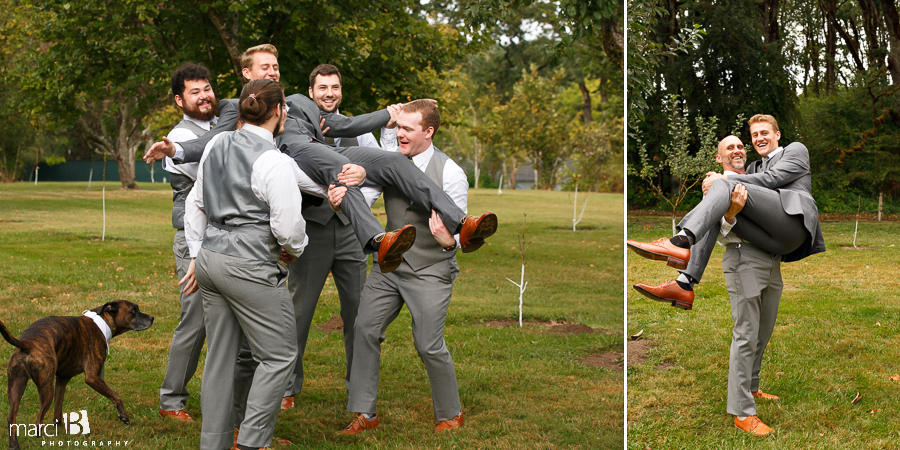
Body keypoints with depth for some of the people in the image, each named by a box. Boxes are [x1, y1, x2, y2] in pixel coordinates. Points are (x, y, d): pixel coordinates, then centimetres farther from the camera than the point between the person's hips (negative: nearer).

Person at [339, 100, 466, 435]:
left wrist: (448, 241, -37)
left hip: (430, 270, -5)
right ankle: (363, 413, 9)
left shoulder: (450, 173, -14)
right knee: (365, 329, -2)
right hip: (389, 265, 5)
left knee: (429, 344, -4)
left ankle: (451, 414, 19)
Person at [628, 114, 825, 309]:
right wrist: (713, 182, 1)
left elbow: (772, 178, 0)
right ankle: (684, 284, -18)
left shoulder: (796, 149, 19)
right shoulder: (754, 167, 37)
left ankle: (681, 242, -41)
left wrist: (724, 180, -2)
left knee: (724, 185, -17)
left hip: (794, 217, -7)